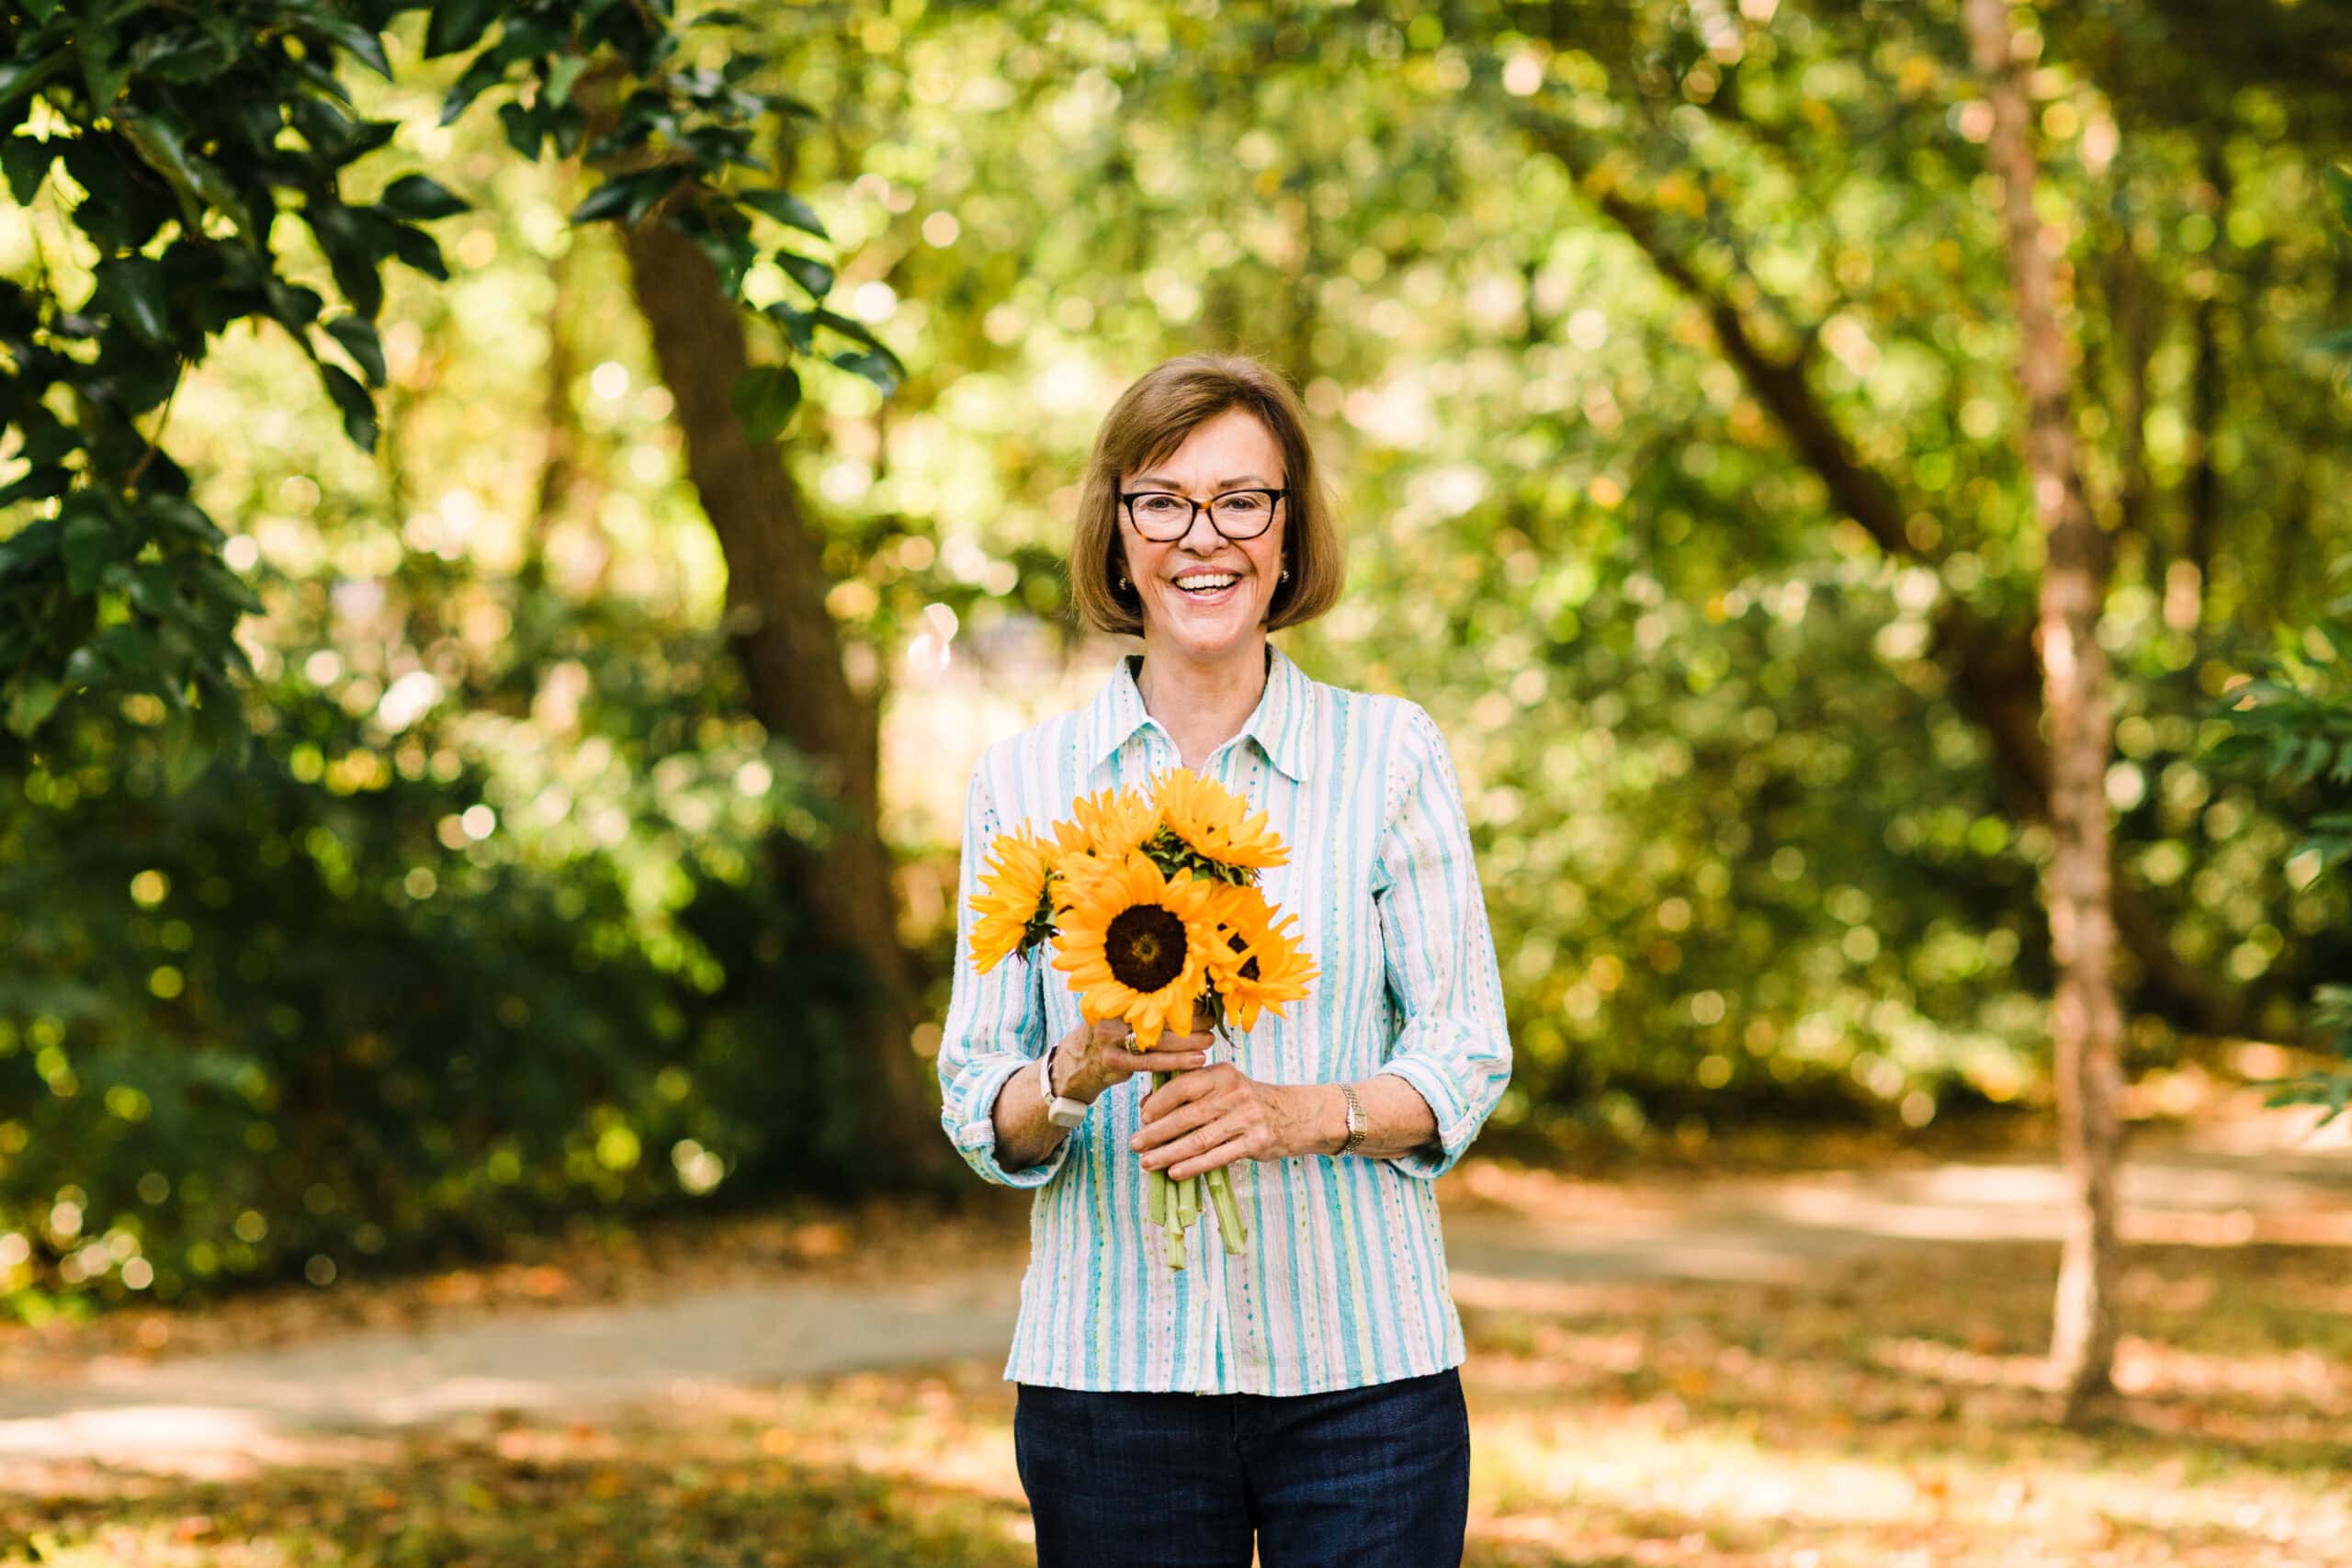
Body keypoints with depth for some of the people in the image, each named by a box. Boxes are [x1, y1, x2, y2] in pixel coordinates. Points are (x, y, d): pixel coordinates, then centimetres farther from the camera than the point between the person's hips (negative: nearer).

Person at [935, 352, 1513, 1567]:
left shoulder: (1390, 755, 4)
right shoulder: (1025, 781, 6)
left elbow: (1467, 1056, 2)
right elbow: (978, 1112, 5)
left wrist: (1297, 1113, -16)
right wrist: (1078, 1071, -17)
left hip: (1360, 1367, 0)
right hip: (1111, 1370, 1)